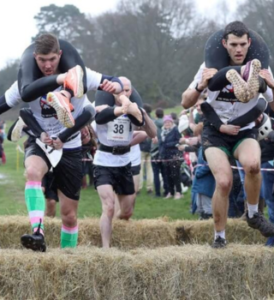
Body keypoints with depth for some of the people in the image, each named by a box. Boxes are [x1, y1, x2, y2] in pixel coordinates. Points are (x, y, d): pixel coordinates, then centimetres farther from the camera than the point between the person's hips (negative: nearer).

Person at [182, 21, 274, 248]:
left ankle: (253, 215, -8)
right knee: (224, 181, -23)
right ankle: (219, 237, -3)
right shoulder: (211, 67, -8)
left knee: (252, 164, -33)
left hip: (245, 132, 1)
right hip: (215, 132, -1)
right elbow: (186, 103, -5)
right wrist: (201, 85, -25)